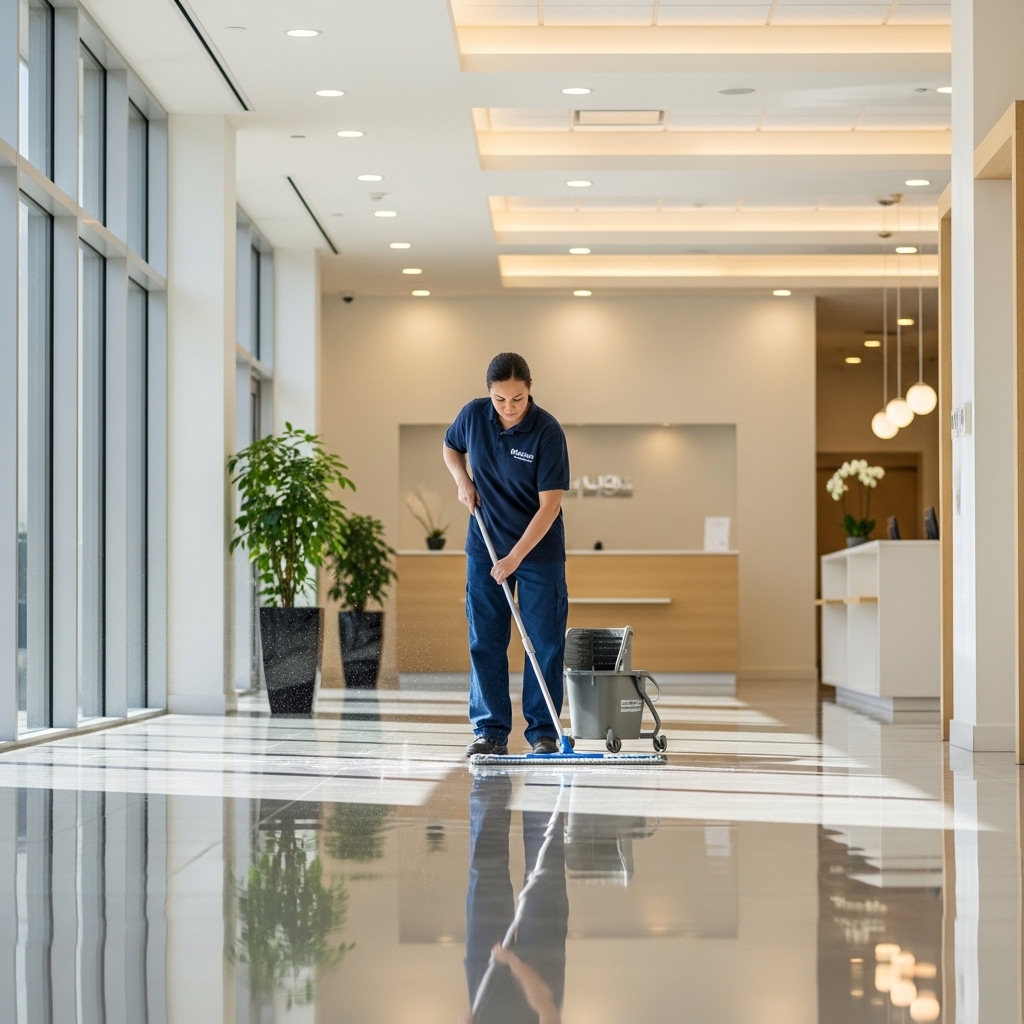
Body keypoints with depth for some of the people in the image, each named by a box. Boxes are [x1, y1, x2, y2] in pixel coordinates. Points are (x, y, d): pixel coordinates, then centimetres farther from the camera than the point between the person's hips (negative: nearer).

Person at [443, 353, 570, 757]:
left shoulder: (547, 431, -19)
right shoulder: (473, 415, -7)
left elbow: (549, 505, -20)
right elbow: (450, 447, 17)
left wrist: (515, 557, -24)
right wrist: (463, 480, -4)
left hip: (539, 549, -3)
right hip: (485, 547, 4)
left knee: (545, 642, -1)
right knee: (485, 641, 3)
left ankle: (542, 732, 6)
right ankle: (490, 731, 9)